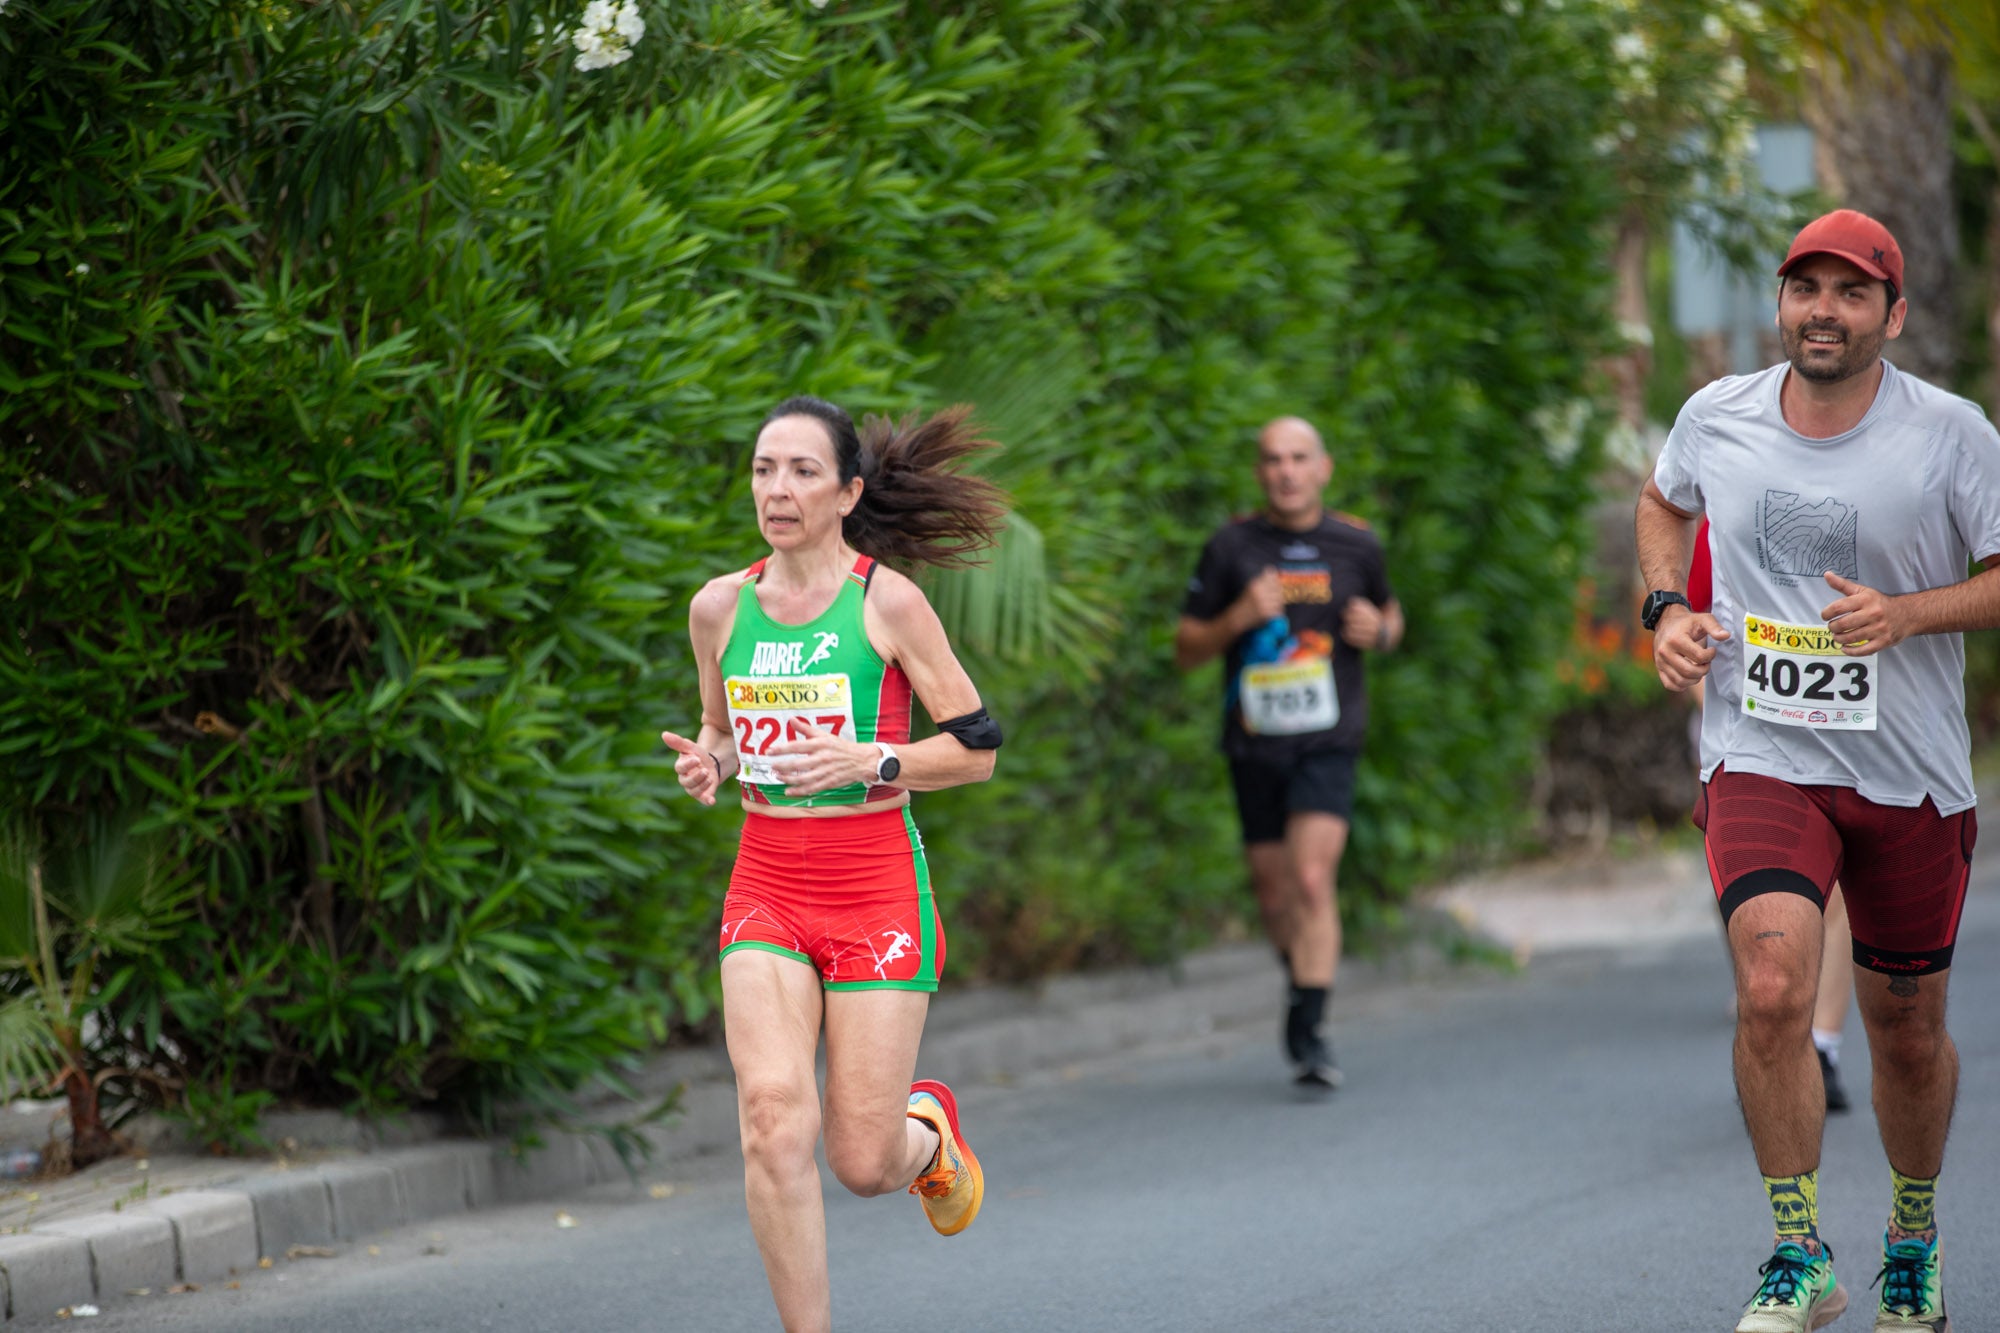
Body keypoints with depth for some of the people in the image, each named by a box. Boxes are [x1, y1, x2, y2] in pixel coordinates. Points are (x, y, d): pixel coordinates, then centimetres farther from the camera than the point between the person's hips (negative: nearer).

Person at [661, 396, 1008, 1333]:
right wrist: (706, 763, -2)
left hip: (876, 886, -3)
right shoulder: (720, 607, 5)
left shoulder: (888, 602, -6)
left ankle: (929, 1130, 36)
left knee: (864, 1165, -2)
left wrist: (868, 761, -18)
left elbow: (976, 748, -3)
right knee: (775, 1115, -19)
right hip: (766, 881, 3)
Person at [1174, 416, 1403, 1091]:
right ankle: (1305, 974, 40)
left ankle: (1309, 1030, -16)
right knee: (1274, 895, 9)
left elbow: (1390, 614, 20)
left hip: (1327, 741, -2)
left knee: (1312, 880, -18)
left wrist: (1380, 630, -4)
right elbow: (1185, 649, 4)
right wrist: (1239, 617, -15)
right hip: (1254, 744, 2)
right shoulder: (1231, 547, 0)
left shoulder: (1355, 545, 3)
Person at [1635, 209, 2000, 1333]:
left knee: (1908, 1030, 11)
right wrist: (1667, 608, 7)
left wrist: (1908, 615, -19)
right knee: (1773, 992, -22)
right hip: (1763, 763, 0)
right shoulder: (1717, 417, 1)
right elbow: (1666, 501, 23)